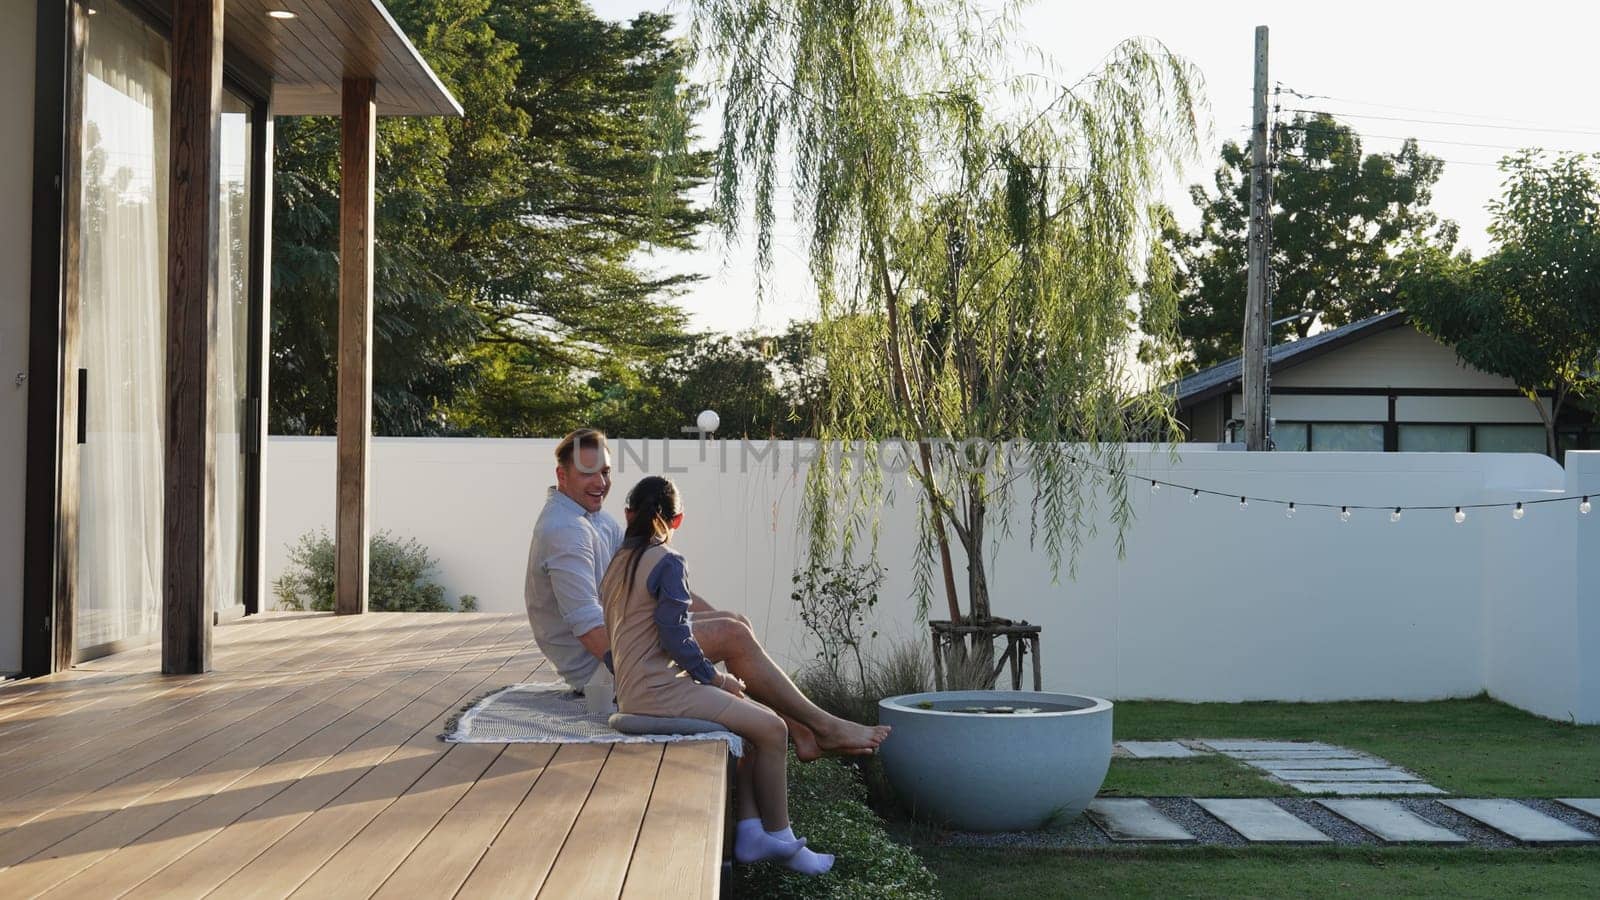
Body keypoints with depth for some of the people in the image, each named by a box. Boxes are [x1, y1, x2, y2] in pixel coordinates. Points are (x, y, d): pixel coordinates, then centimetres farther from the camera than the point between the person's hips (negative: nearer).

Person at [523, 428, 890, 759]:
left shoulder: (597, 518, 12)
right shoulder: (565, 532, -22)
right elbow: (591, 632, -28)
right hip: (597, 665, -10)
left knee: (736, 623, 9)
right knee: (733, 636, -13)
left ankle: (801, 732, 4)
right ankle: (823, 726, -4)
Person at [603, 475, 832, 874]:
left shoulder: (618, 563, 14)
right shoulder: (669, 562, -12)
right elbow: (675, 637, -18)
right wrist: (716, 677, -4)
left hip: (634, 689, 10)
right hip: (659, 691, -10)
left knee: (756, 716, 17)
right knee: (772, 729, -4)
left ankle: (750, 831, 10)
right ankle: (779, 838, 6)